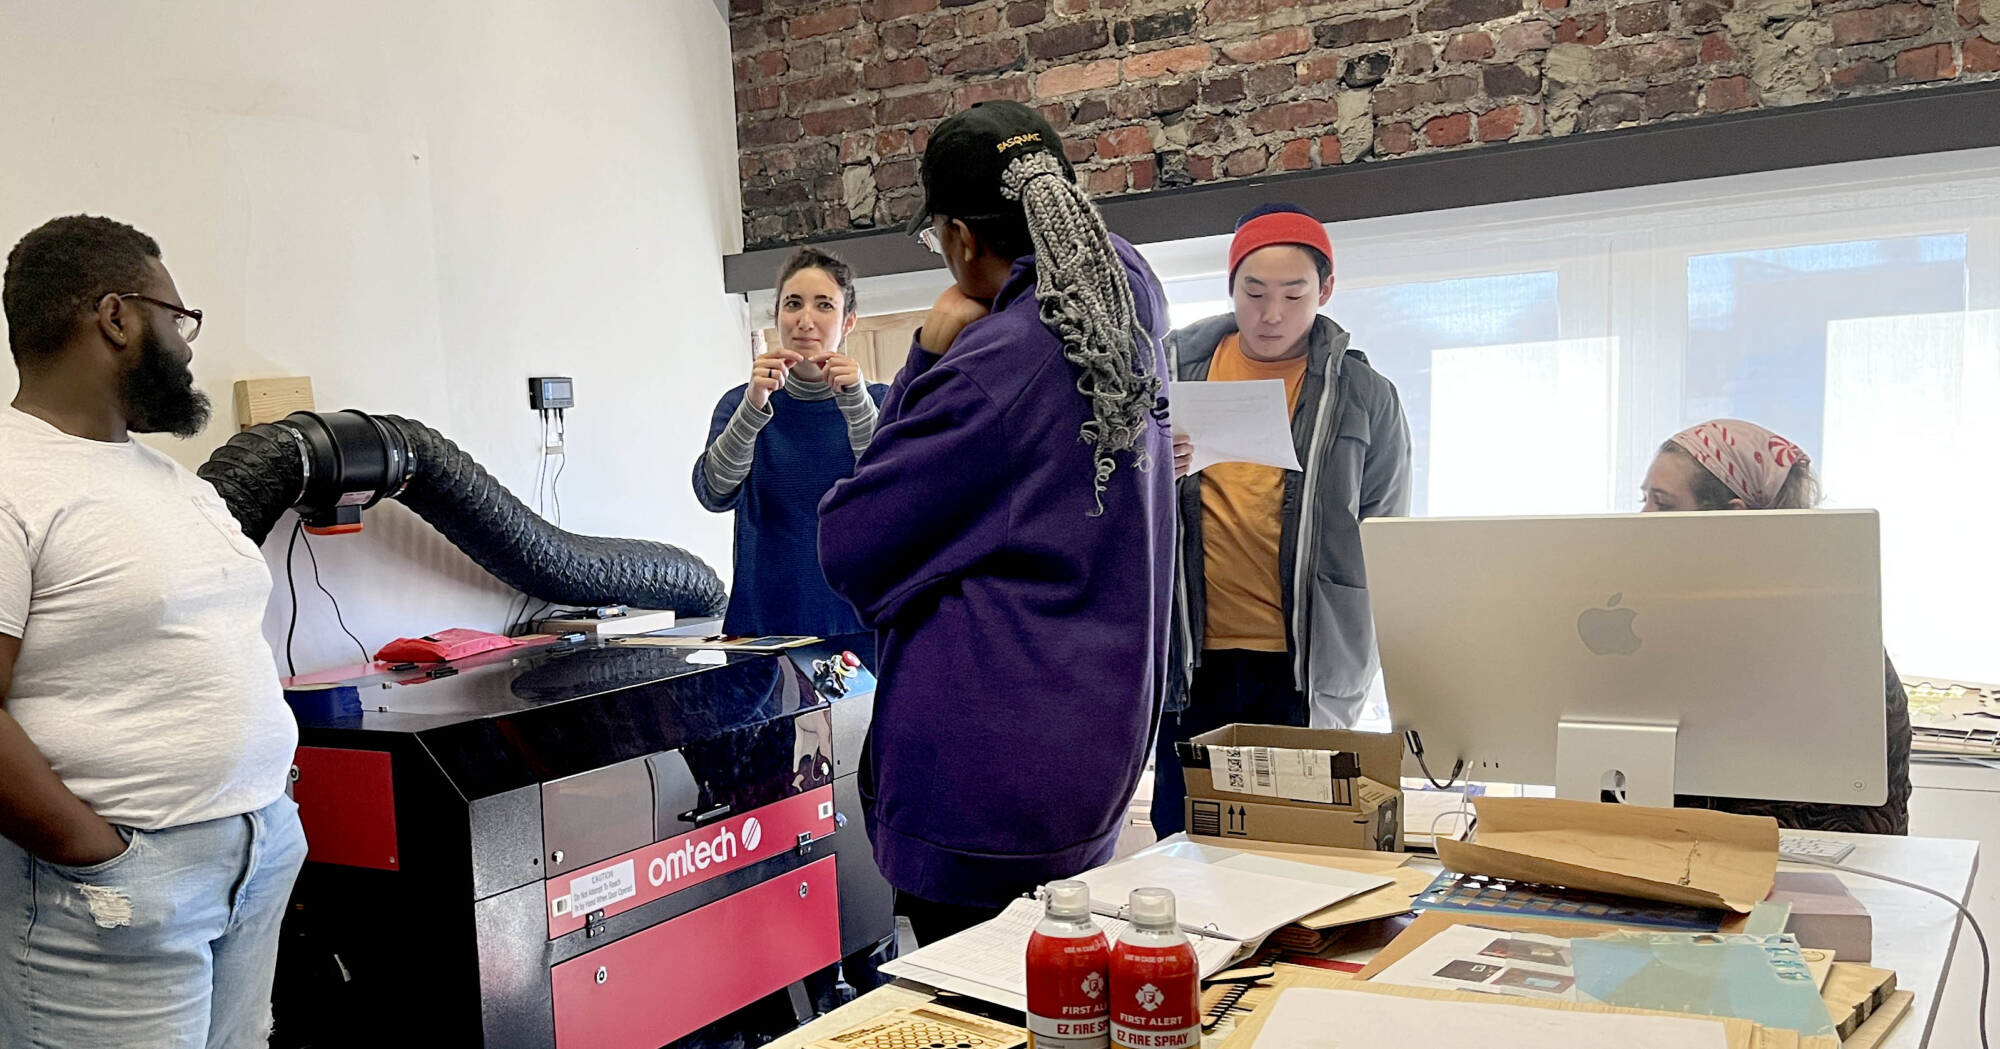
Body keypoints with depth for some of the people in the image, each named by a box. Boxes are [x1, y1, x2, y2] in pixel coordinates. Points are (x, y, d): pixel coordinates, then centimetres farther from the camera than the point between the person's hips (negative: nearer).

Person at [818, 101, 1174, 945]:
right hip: (1096, 758, 9)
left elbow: (849, 549, -8)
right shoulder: (1132, 300, 6)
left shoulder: (992, 363, -18)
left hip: (984, 772, -8)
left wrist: (925, 360, -6)